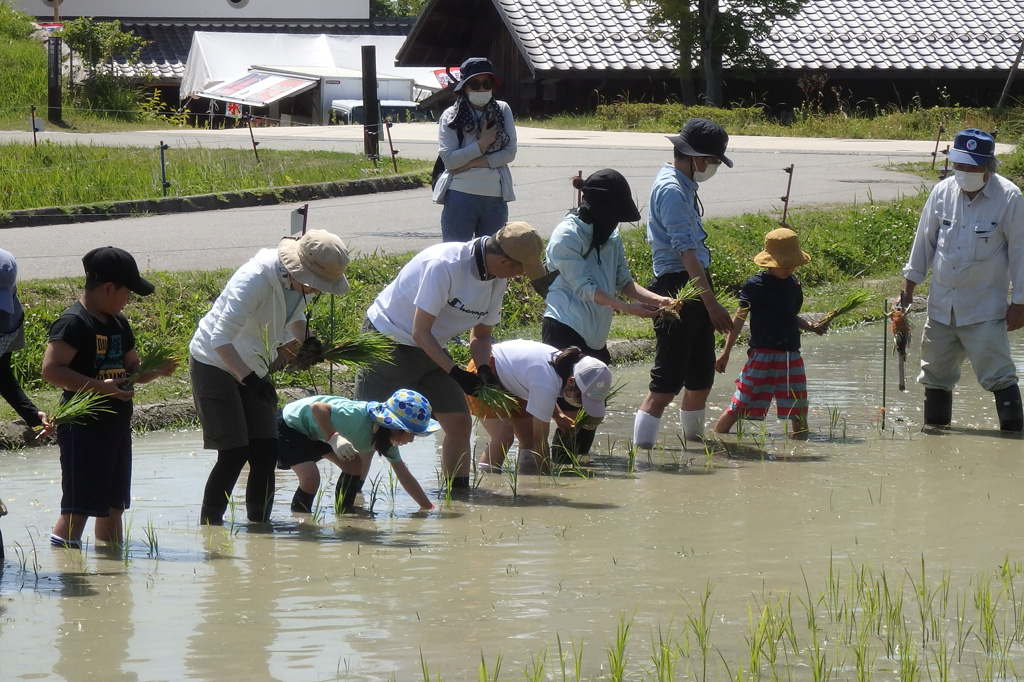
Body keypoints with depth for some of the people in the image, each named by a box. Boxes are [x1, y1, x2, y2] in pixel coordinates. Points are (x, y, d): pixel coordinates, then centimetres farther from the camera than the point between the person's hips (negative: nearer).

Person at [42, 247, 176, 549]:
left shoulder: (118, 323, 14)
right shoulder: (74, 323, -14)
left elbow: (132, 370, 24)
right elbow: (51, 369, -22)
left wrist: (155, 369, 2)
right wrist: (99, 386, -27)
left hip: (116, 425, 9)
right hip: (84, 429, -9)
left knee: (114, 507, 15)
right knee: (78, 507, -11)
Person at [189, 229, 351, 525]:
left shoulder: (296, 280, -5)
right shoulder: (255, 279, -30)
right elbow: (221, 338, -32)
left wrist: (307, 340, -4)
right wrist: (249, 379, -40)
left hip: (252, 369, 8)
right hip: (214, 365, -8)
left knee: (265, 453, 0)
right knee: (234, 454, -14)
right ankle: (209, 529, -8)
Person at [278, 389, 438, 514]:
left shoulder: (387, 439, -8)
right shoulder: (358, 417, -37)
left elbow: (404, 475, -1)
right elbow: (317, 407, -39)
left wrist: (429, 508, -2)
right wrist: (334, 438, -51)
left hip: (315, 433, 9)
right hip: (290, 424, -9)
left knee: (354, 465, 0)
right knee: (310, 478, -24)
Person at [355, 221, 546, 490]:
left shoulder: (496, 281, -5)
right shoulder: (444, 266, -30)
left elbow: (480, 334, 8)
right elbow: (420, 332, -26)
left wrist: (484, 372, -12)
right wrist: (455, 373, -29)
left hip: (430, 349, 7)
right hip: (387, 339, -7)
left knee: (459, 422, -1)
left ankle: (458, 492, 8)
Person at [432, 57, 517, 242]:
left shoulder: (503, 111, 6)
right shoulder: (451, 116, -1)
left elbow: (510, 152, -1)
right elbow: (448, 159, -10)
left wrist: (472, 163, -10)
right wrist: (483, 143, -14)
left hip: (495, 199, 3)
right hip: (461, 197, -3)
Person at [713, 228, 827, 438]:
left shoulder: (793, 285, 11)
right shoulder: (755, 285, -5)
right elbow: (739, 319, -2)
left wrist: (811, 326, 5)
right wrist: (726, 353, -2)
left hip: (791, 356, 5)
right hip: (762, 354, -5)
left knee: (798, 409, 4)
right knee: (739, 406, -8)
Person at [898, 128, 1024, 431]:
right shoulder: (942, 192, 2)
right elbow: (924, 242, 13)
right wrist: (908, 288, 15)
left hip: (985, 308, -5)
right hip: (942, 304, 5)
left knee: (998, 375, -10)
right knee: (935, 373, 12)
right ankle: (934, 429, 23)